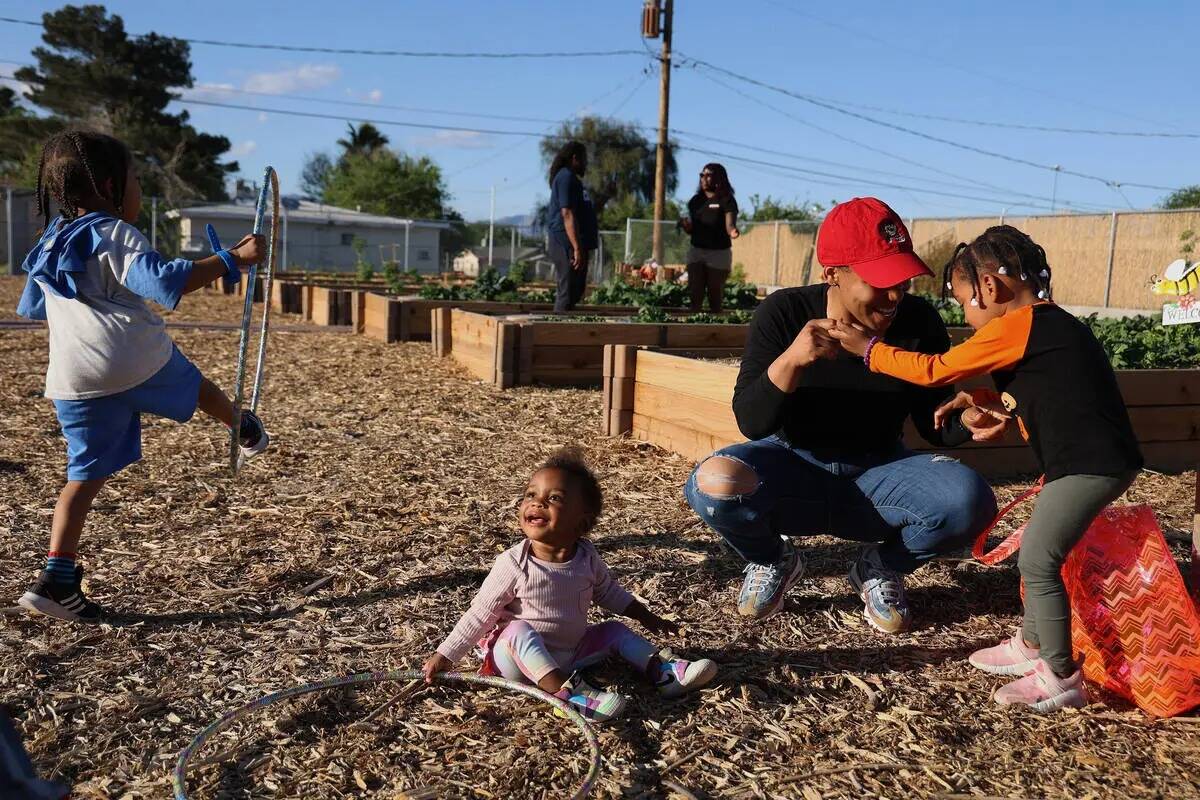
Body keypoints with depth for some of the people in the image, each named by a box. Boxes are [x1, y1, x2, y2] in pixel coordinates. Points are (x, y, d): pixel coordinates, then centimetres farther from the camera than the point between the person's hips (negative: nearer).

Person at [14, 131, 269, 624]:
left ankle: (57, 578, 2)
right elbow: (167, 283, -21)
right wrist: (233, 259, -18)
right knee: (195, 384, 25)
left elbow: (32, 308, 32)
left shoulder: (49, 246, 19)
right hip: (138, 361, -6)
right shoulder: (115, 235, -5)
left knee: (85, 475, 9)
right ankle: (246, 433, 52)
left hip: (71, 380, 6)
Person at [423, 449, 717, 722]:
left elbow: (608, 592, 14)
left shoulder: (587, 558, -7)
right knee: (519, 631, -33)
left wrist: (646, 617, 17)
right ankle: (567, 690, -44)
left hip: (572, 651, 5)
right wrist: (445, 656, -15)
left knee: (616, 630, 0)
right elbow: (480, 614, -13)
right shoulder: (513, 564, -20)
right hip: (521, 656, -5)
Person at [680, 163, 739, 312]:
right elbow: (691, 229, 12)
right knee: (695, 294, 3)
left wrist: (732, 231, -43)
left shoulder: (726, 200, -7)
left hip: (719, 253, -4)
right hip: (696, 251, 4)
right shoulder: (696, 200, 8)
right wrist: (685, 225, -11)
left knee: (715, 296, 2)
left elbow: (729, 225, -19)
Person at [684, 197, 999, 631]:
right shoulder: (784, 313, -15)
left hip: (876, 475, 2)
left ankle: (880, 569, 5)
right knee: (714, 484, -33)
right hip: (792, 467, -1)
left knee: (970, 499, -28)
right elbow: (751, 424, -19)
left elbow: (935, 425, -2)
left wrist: (965, 422, -26)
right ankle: (773, 562, 3)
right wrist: (790, 360, -37)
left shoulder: (919, 322, -9)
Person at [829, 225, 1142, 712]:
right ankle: (1032, 645, 31)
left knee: (1038, 561, -5)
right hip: (1097, 459, 10)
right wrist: (974, 399, 16)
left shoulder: (1014, 326, -13)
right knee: (1039, 553, 19)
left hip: (1089, 465, -10)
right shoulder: (1048, 324, 17)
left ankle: (1061, 677, 3)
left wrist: (869, 348, 0)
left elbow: (934, 370, -9)